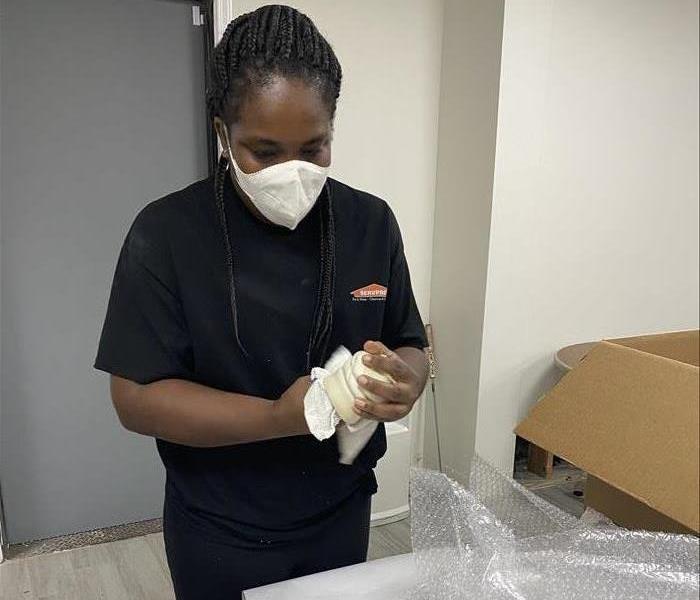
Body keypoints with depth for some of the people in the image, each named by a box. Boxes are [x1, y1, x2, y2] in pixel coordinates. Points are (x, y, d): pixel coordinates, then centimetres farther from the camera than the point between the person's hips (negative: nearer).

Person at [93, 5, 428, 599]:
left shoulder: (371, 223, -7)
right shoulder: (167, 234, -16)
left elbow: (411, 348, 0)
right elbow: (136, 397, -17)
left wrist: (404, 380, -24)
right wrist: (278, 418, -30)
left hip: (342, 517, 3)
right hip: (219, 536, -2)